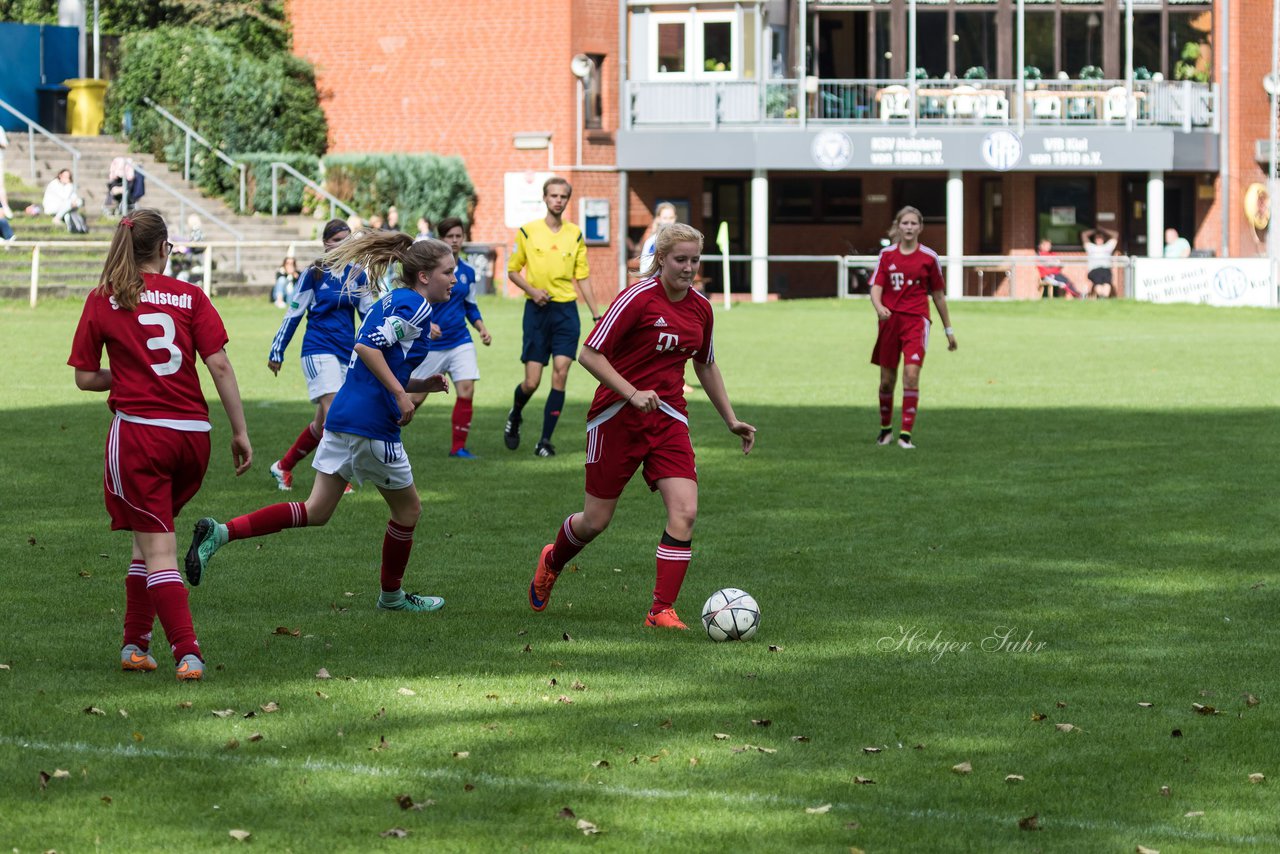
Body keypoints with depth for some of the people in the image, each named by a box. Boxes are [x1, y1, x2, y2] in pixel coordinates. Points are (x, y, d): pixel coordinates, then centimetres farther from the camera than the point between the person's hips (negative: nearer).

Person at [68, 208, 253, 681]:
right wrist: (241, 432, 0)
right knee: (148, 538, 20)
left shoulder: (102, 300, 2)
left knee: (159, 549, -4)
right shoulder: (190, 296, 3)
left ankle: (188, 653, -16)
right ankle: (135, 642, 24)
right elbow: (220, 365, -4)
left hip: (137, 431, -3)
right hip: (193, 432, 3)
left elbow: (85, 378, 4)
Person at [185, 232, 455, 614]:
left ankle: (221, 532, -5)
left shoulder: (393, 302, 20)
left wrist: (420, 385, 17)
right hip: (371, 424, -9)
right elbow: (367, 347, -24)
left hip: (344, 414, 9)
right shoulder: (416, 307, -10)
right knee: (408, 509, 13)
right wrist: (401, 393, -22)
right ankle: (392, 594, 29)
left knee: (316, 511, 8)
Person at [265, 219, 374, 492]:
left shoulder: (357, 275, 8)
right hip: (318, 349, -5)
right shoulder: (313, 274, -2)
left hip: (347, 354, 5)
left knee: (322, 423, 8)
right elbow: (293, 314, 1)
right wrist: (276, 352, 2)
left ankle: (283, 466, 25)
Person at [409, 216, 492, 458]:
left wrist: (481, 328, 1)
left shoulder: (467, 272, 6)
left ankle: (458, 447, -1)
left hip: (460, 342, 4)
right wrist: (427, 324, -27)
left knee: (466, 391, -11)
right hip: (430, 344, -4)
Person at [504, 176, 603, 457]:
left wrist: (596, 315, 3)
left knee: (560, 373, -10)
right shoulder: (527, 231, 1)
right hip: (537, 310, -1)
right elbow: (513, 270, 8)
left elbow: (582, 277, 10)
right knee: (532, 381, -4)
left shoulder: (575, 234, 7)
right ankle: (515, 415, 30)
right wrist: (531, 290, -10)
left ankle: (545, 440, -3)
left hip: (566, 310, 1)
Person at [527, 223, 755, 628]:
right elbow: (590, 353, -16)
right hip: (617, 415, -5)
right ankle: (551, 563, 38)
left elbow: (706, 365, 21)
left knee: (685, 511, -15)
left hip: (669, 418, 5)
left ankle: (662, 610, -10)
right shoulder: (639, 298, -15)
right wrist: (633, 393, -25)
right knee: (596, 520, 5)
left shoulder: (700, 307, 5)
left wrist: (731, 420, 20)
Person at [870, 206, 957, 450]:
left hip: (916, 320, -2)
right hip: (890, 320, 2)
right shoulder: (887, 254, 5)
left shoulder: (929, 257, 2)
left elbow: (938, 294, 10)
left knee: (911, 374, -17)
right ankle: (885, 428, 29)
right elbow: (876, 287, -1)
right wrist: (879, 307, -24)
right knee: (887, 379, 7)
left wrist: (948, 330, 14)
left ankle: (906, 434, -15)